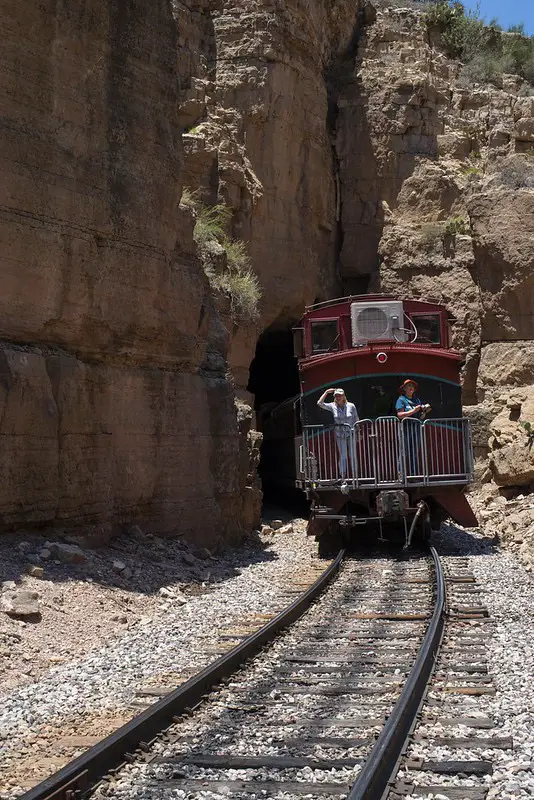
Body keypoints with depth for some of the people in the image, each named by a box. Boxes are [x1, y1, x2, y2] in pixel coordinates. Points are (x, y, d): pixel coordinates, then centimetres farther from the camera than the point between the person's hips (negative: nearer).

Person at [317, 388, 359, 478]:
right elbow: (319, 403, -8)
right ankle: (343, 477, 5)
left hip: (351, 433, 0)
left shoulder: (351, 406, -3)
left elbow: (356, 420, 3)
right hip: (340, 435, 0)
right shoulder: (333, 406, -1)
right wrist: (326, 392, -7)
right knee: (343, 456, 0)